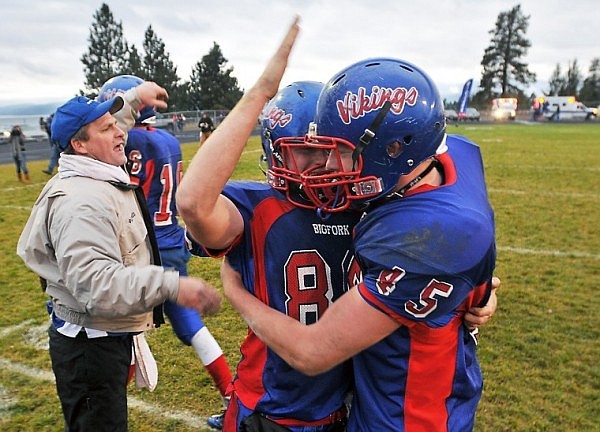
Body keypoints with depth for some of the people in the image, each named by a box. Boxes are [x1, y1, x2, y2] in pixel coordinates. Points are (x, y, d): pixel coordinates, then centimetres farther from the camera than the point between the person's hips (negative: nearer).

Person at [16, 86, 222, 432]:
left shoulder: (100, 179, 4)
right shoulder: (82, 201, -28)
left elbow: (107, 137, 28)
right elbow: (95, 282, -38)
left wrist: (134, 99, 29)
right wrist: (171, 286, -44)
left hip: (110, 337, 10)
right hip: (89, 347, -10)